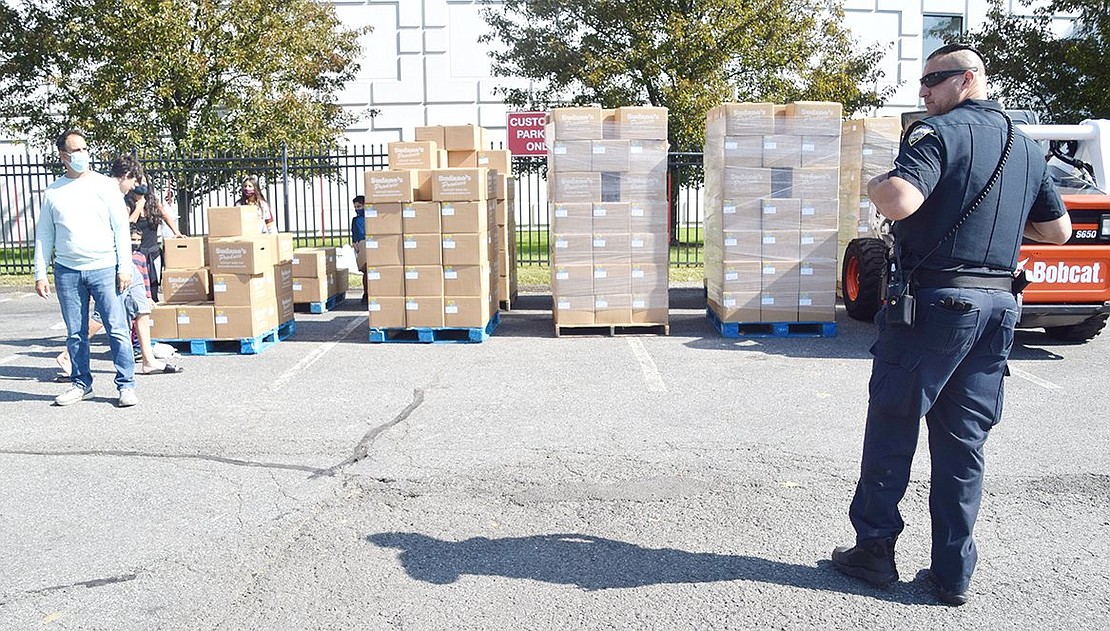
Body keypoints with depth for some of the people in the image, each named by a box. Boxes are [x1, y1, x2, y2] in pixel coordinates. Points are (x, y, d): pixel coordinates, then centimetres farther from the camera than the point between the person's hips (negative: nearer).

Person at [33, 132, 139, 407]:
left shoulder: (104, 185, 3)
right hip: (67, 271, 3)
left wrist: (124, 267, -5)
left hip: (103, 268, -2)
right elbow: (44, 235, 12)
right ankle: (81, 384, 21)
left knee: (117, 329, -5)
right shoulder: (52, 192, 9)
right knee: (75, 333, 8)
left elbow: (121, 228, 1)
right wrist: (40, 273, 6)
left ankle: (126, 385, 2)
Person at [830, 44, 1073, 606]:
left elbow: (899, 202, -25)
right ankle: (953, 573, 16)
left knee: (892, 428, 6)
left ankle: (875, 549, 15)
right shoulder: (1027, 147, 15)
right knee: (965, 440, 11)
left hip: (933, 302, -7)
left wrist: (875, 183, -4)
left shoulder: (939, 132, -9)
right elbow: (1059, 230, 21)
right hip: (998, 305, 7)